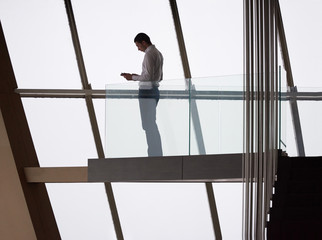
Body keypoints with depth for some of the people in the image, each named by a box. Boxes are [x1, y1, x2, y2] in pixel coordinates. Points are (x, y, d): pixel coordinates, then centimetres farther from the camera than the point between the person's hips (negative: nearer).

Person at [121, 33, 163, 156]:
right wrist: (138, 76, 18)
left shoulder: (149, 54, -14)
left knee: (148, 125, -7)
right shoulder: (158, 54, 17)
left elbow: (149, 76, -21)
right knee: (152, 125, 14)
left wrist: (133, 77, -8)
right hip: (154, 91, 10)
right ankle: (157, 154, 14)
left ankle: (154, 154, -9)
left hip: (146, 92, -10)